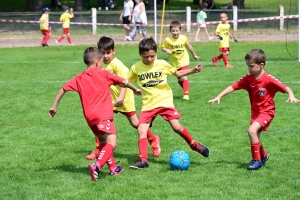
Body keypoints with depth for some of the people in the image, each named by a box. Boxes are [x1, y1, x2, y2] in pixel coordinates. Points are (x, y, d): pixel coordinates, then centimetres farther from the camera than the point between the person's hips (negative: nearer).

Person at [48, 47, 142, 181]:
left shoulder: (79, 78, 13)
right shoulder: (103, 74, 4)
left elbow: (63, 89, 11)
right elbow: (123, 82, 11)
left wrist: (54, 106, 18)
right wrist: (135, 89, 28)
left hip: (89, 117, 6)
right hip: (103, 114, -6)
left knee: (104, 142, 25)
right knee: (111, 143, -15)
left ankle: (113, 168, 32)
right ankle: (97, 166, -37)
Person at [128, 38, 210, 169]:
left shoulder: (162, 64, -3)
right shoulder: (136, 68, -2)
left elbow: (178, 73, 9)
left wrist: (193, 70, -3)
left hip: (165, 101, -1)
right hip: (148, 104, 1)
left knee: (177, 127, -10)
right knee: (141, 130, -11)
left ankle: (194, 144, 15)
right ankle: (143, 160, -5)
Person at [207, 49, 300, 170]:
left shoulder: (269, 79, -21)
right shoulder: (248, 79, -5)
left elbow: (285, 88, -26)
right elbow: (233, 87, -7)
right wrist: (219, 96, -15)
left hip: (267, 111, -7)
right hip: (255, 112, 7)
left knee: (252, 130, -26)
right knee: (255, 138, 14)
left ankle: (257, 160, -11)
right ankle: (263, 156, 45)